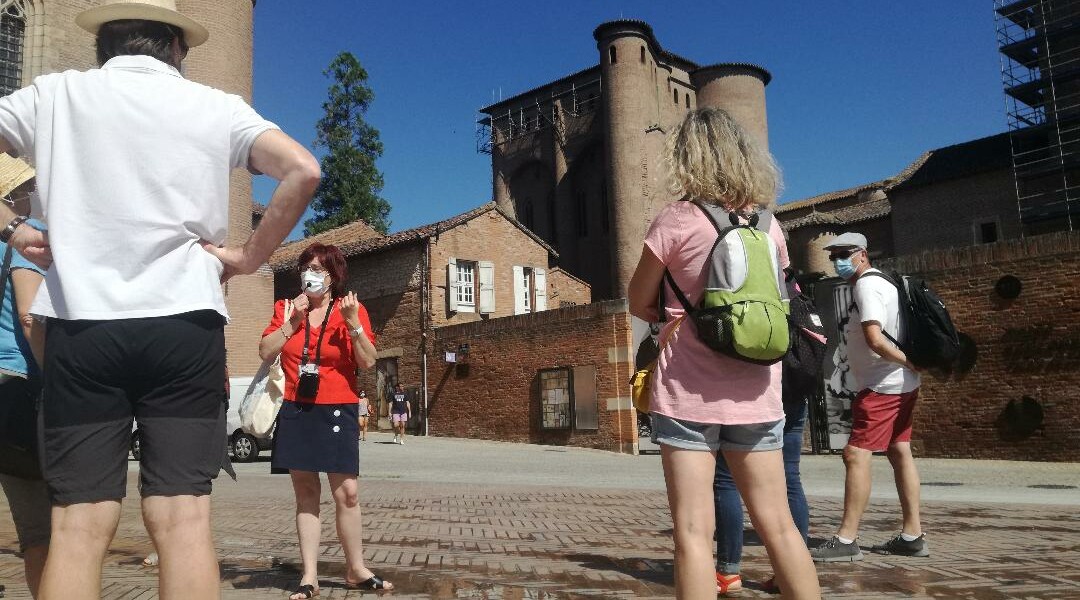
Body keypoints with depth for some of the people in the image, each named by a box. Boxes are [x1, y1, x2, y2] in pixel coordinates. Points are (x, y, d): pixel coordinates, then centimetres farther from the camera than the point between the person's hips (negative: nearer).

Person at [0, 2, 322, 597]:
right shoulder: (216, 106, 8)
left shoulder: (55, 94, 11)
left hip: (79, 325, 1)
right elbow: (303, 171, -4)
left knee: (79, 525, 1)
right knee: (183, 519, -1)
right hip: (183, 323, -1)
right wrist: (249, 256, 2)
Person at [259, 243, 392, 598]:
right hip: (296, 411, 2)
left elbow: (368, 363, -5)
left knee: (347, 493, -3)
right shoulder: (285, 309, 9)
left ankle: (356, 570, 13)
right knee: (306, 494, 4)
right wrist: (292, 322, -9)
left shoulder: (351, 309, 2)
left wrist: (353, 323, -15)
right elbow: (265, 352, -1)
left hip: (337, 411, -2)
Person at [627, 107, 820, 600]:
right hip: (756, 393, 5)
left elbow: (639, 304, 2)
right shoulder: (767, 224, 7)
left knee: (694, 532, 0)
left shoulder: (677, 220, -7)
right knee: (778, 525, 13)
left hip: (690, 392, -5)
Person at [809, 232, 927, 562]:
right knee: (900, 451, 11)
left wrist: (910, 362, -14)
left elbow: (875, 340, -23)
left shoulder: (866, 285, -14)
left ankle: (846, 540, -11)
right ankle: (912, 535, 16)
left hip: (882, 385, -11)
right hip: (902, 384, 11)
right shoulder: (882, 283, 18)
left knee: (856, 454, -11)